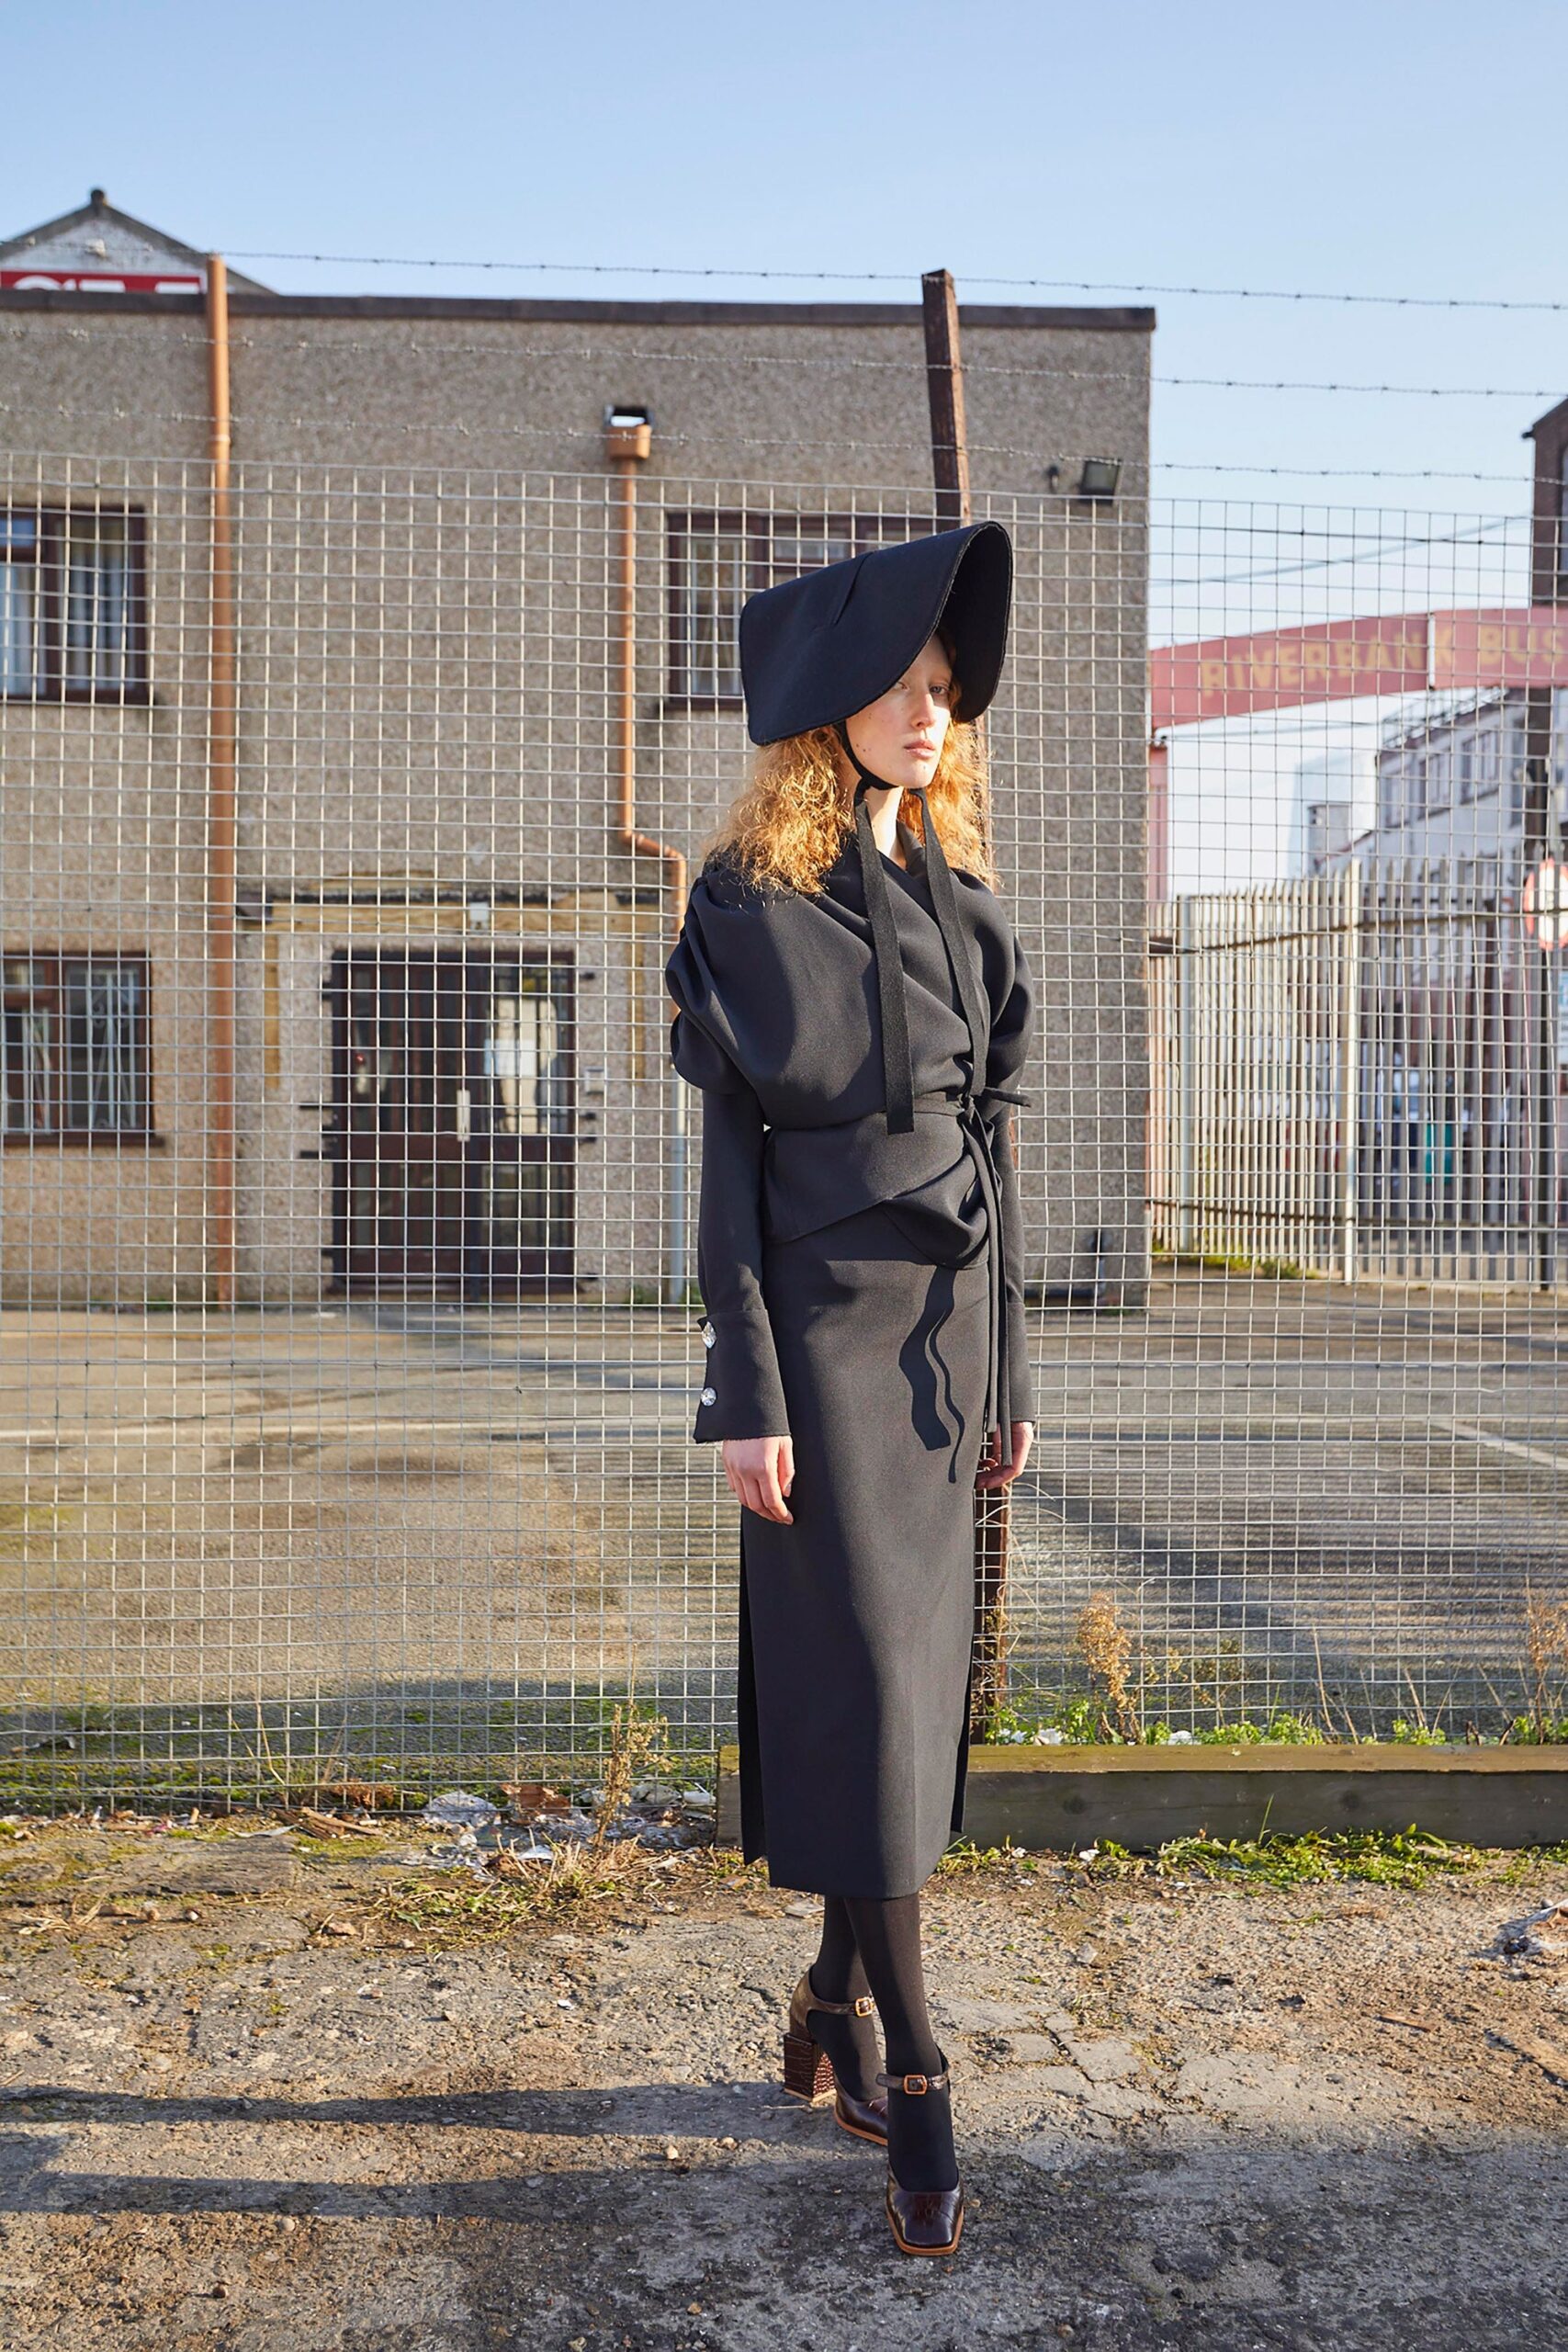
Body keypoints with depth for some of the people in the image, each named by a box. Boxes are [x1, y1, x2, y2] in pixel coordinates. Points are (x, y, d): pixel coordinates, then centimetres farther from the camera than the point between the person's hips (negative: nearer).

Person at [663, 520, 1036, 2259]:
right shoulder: (751, 905, -4)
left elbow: (989, 1143, 14)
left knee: (918, 1662, 9)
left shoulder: (964, 904, 12)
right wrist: (743, 1394, -13)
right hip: (821, 1315, -6)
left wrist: (1007, 1371, 12)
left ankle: (836, 1999, 26)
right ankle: (910, 2074, 1)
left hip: (945, 1317, 6)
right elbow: (729, 1152, -7)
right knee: (854, 1672, -6)